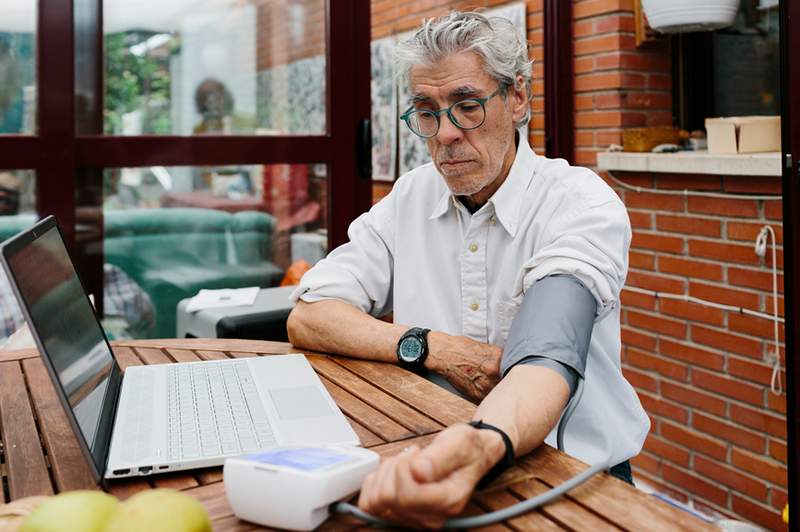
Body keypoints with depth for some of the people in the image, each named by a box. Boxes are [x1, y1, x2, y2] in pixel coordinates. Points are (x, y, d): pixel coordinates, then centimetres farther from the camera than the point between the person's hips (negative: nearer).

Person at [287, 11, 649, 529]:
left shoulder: (583, 203, -11)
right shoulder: (411, 197, 4)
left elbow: (546, 357, -28)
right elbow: (307, 317, 0)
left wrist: (485, 445, -49)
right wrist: (433, 348, -13)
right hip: (438, 450, 4)